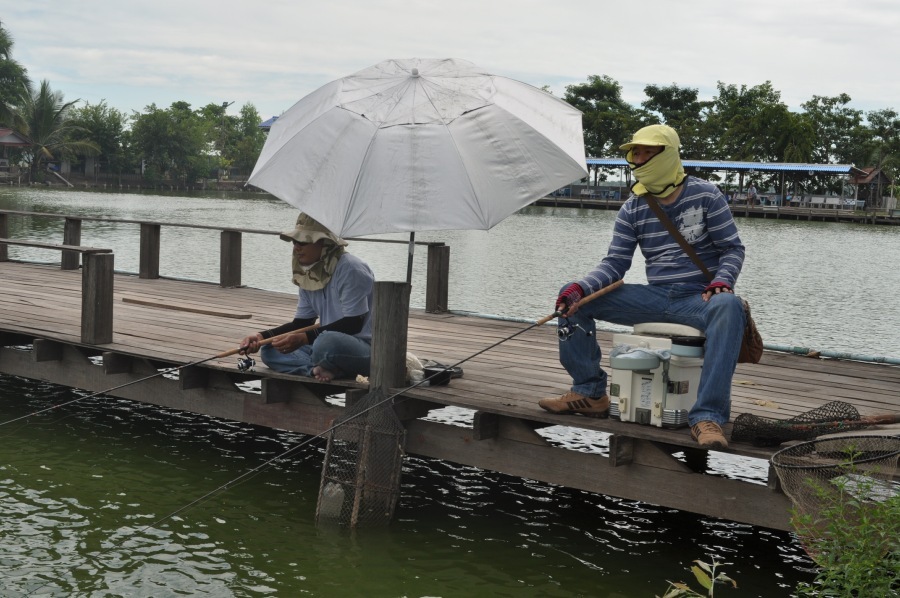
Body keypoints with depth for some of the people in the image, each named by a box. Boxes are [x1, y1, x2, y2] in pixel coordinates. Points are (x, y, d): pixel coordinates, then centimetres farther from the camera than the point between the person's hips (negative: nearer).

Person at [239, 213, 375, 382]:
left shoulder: (350, 269, -16)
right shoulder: (309, 274, 9)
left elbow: (354, 324, -20)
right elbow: (301, 323, 13)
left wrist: (304, 338, -24)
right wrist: (262, 336, -2)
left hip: (366, 347, -9)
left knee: (327, 342, -39)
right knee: (270, 350, -1)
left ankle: (320, 368, -7)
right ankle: (321, 369, -20)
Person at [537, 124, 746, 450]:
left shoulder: (705, 196, -1)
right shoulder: (632, 209, 8)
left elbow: (733, 248, 1)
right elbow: (615, 263, 3)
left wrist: (722, 281, -21)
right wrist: (579, 288, -16)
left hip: (701, 298, -4)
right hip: (656, 298, 4)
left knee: (729, 306, -42)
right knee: (573, 297, -7)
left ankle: (708, 417, -45)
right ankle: (590, 392, -1)